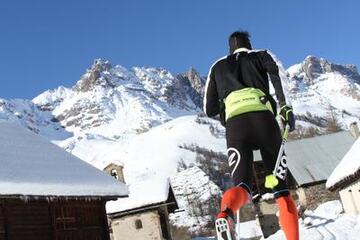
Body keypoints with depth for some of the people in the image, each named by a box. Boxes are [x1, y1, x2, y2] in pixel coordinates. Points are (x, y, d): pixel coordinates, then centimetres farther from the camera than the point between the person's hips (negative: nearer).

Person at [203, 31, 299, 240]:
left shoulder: (218, 67, 32)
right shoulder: (261, 55, 27)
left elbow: (209, 109, 27)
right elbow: (275, 71, 0)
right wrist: (285, 106, -7)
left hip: (235, 122, 1)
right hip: (263, 117, -1)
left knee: (242, 185, -11)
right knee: (282, 189, 8)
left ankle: (225, 213, -44)